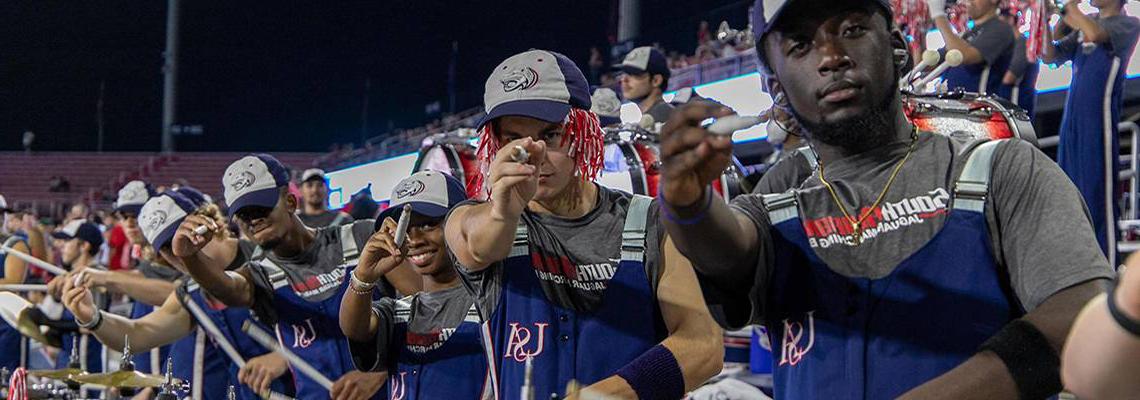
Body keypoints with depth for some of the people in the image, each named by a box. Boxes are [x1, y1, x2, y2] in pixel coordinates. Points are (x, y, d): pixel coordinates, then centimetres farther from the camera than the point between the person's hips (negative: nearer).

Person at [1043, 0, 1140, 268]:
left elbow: (1095, 34, -22)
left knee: (1098, 195, -9)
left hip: (1100, 117, -7)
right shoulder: (1084, 24, 18)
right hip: (1072, 118, 7)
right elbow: (1051, 56, 14)